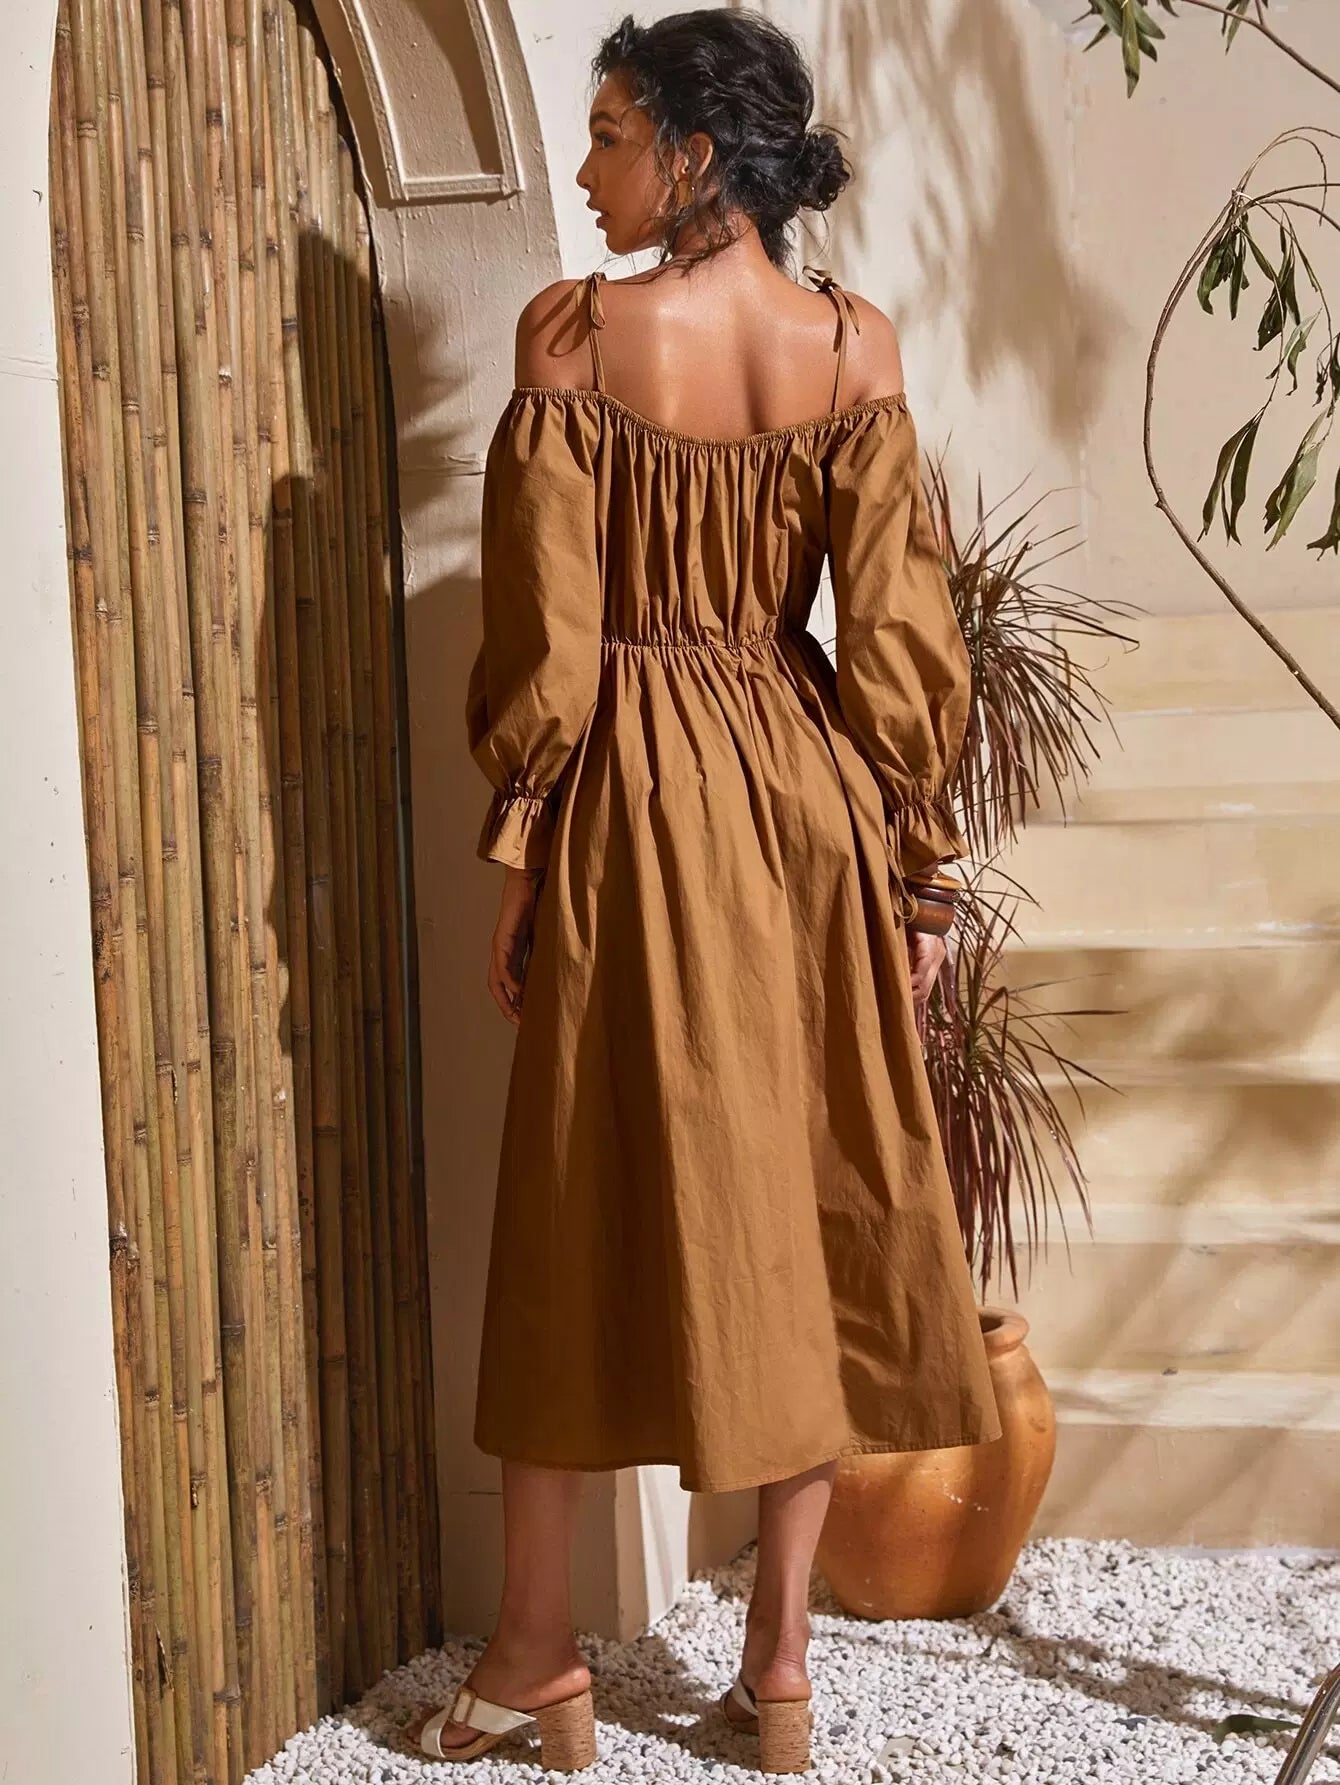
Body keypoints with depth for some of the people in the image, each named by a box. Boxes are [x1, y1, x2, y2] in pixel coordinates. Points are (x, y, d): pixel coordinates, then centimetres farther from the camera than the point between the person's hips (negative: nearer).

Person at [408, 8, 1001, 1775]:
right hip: (812, 792, 3)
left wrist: (516, 850, -1)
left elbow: (547, 623, -10)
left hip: (638, 798, -3)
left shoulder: (575, 330, -8)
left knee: (591, 1205, 8)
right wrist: (913, 872, 5)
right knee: (815, 1198, 11)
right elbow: (894, 630, -2)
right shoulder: (858, 345, 0)